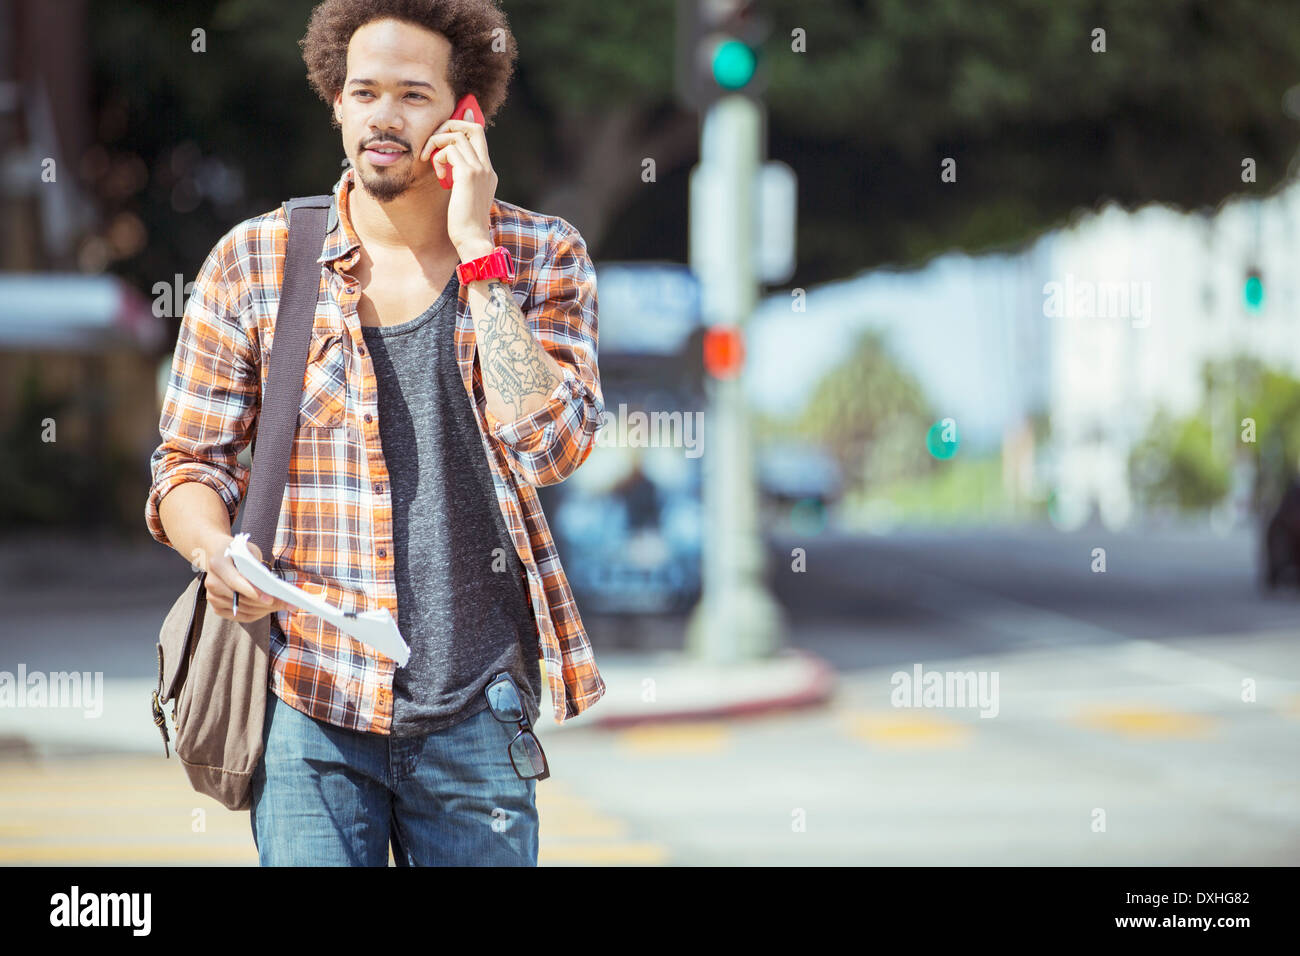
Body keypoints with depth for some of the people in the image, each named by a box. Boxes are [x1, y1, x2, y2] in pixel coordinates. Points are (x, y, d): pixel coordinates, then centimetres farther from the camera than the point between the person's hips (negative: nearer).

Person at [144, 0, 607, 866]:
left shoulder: (541, 257, 3)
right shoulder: (252, 264, 2)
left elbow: (548, 444, -12)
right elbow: (189, 465, 7)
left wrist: (476, 249, -12)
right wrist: (215, 550, -15)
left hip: (476, 707, 1)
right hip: (307, 703, 0)